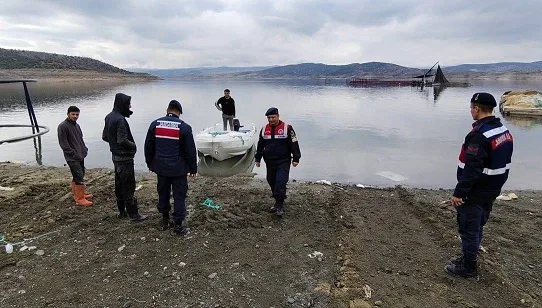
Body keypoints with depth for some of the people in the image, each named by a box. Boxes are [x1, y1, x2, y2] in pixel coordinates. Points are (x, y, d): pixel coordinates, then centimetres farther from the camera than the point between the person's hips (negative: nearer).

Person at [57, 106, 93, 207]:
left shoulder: (76, 125, 14)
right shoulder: (62, 126, -12)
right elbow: (63, 143, -16)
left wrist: (84, 149, 9)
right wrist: (74, 154, -18)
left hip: (80, 156, 9)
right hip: (72, 158, -9)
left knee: (77, 176, 18)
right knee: (79, 177, -11)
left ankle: (76, 194, 31)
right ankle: (80, 199, -5)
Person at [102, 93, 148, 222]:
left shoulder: (109, 117, 8)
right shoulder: (120, 119, -21)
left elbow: (104, 137, 14)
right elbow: (122, 140, -24)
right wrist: (133, 145, -9)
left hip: (115, 155, 10)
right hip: (124, 157, -9)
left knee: (119, 184, 17)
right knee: (129, 186, -2)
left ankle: (122, 211, 29)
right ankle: (133, 214, 6)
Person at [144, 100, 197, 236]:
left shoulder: (155, 124, 1)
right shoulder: (184, 127, -11)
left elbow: (148, 147, 8)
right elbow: (190, 151, -9)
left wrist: (150, 164, 19)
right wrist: (193, 168, 1)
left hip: (161, 167, 4)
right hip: (178, 168, -4)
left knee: (163, 193, 17)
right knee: (179, 196, 3)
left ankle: (165, 220, 30)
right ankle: (178, 225, 7)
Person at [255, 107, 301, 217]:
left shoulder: (287, 128, -6)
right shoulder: (264, 129, 9)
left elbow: (294, 144, -5)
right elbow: (260, 145, 17)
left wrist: (296, 158, -7)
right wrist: (258, 159, 17)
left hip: (283, 162, -5)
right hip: (269, 162, 5)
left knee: (280, 182, -15)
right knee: (272, 182, 10)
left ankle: (279, 205, -4)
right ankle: (278, 203, 26)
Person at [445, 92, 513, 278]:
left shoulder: (479, 135, -25)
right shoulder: (504, 131, 6)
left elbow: (471, 170, -27)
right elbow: (501, 164, 14)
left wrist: (459, 192, -21)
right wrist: (495, 185, 22)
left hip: (475, 193, -9)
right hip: (492, 190, 9)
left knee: (469, 228, 4)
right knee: (477, 226, 21)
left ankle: (468, 267, 16)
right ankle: (469, 257, 36)